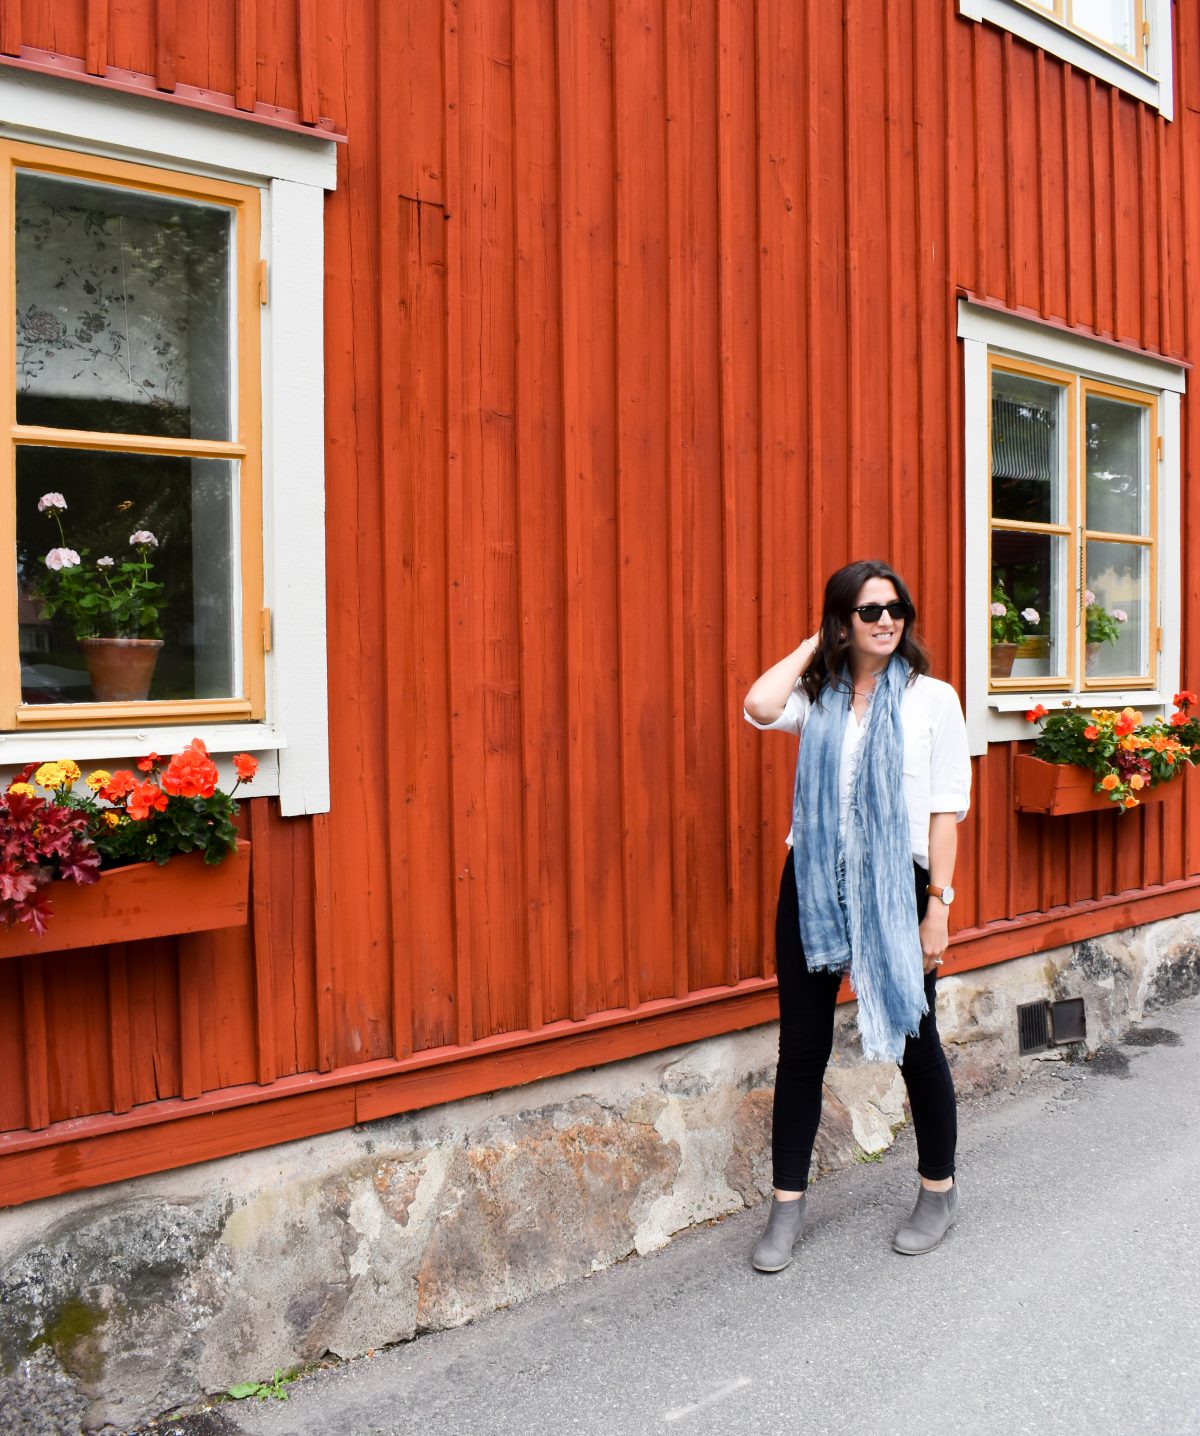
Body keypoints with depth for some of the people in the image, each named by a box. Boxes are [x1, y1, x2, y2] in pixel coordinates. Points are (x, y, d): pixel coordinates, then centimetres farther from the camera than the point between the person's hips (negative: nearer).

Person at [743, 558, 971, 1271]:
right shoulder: (817, 697, 6)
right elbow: (760, 707, -16)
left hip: (897, 887, -2)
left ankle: (939, 1190, 32)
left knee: (914, 1039, 12)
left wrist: (938, 905, -9)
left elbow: (947, 809, -4)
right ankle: (789, 1204, 19)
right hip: (813, 886, 2)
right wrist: (809, 647, -2)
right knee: (801, 1047, 6)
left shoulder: (933, 698, -1)